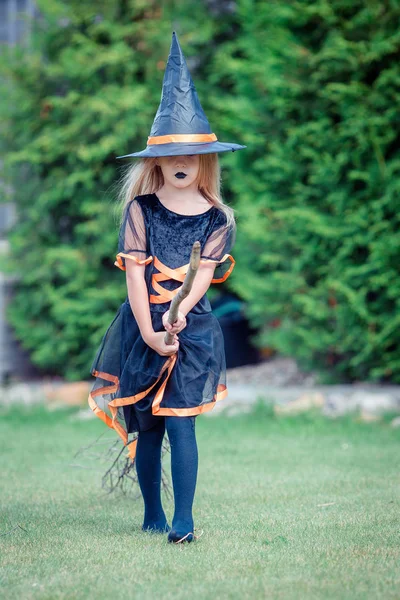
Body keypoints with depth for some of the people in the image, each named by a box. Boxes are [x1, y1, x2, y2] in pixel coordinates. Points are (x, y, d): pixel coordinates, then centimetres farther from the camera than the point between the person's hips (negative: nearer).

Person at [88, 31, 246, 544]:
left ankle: (183, 521, -13)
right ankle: (152, 515, 22)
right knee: (146, 427, 8)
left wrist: (179, 315, -24)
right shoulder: (141, 209, 1)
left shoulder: (215, 217, 2)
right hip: (142, 325, 1)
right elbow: (135, 272, -5)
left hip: (191, 326, -1)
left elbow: (205, 273, -7)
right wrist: (149, 331, -14)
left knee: (180, 421, -12)